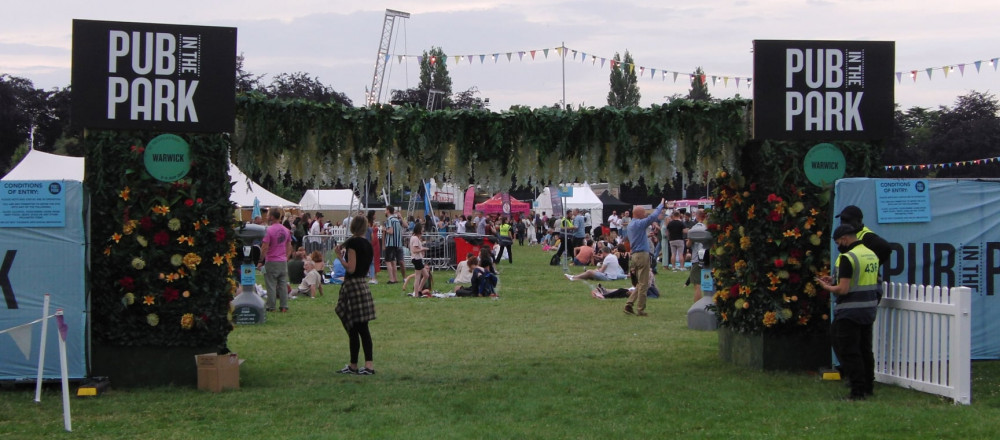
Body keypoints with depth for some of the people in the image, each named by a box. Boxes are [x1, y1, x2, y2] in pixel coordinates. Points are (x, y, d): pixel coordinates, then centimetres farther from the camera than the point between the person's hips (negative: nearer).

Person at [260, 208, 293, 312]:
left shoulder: (269, 230, -14)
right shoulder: (286, 230, 6)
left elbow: (264, 248, -15)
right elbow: (289, 247, 12)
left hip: (271, 262, -6)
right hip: (283, 262, 6)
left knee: (271, 285, 0)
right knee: (283, 284, 8)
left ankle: (271, 307, 3)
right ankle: (284, 306, 9)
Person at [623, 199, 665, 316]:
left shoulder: (630, 225, 17)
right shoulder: (639, 224, -12)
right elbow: (653, 216, -17)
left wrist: (647, 236, 21)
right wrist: (661, 204, -4)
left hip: (634, 255, 9)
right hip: (642, 255, -9)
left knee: (640, 283, 16)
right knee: (643, 284, -3)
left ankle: (629, 304, 8)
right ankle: (640, 309, -1)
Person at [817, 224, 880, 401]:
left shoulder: (847, 258, -19)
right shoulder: (872, 254, 9)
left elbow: (843, 289, -23)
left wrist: (827, 287, -4)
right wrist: (835, 280, 17)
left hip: (849, 313, -9)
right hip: (869, 310, 9)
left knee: (849, 352, -1)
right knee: (865, 349, 18)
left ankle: (858, 391, -2)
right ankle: (868, 386, 26)